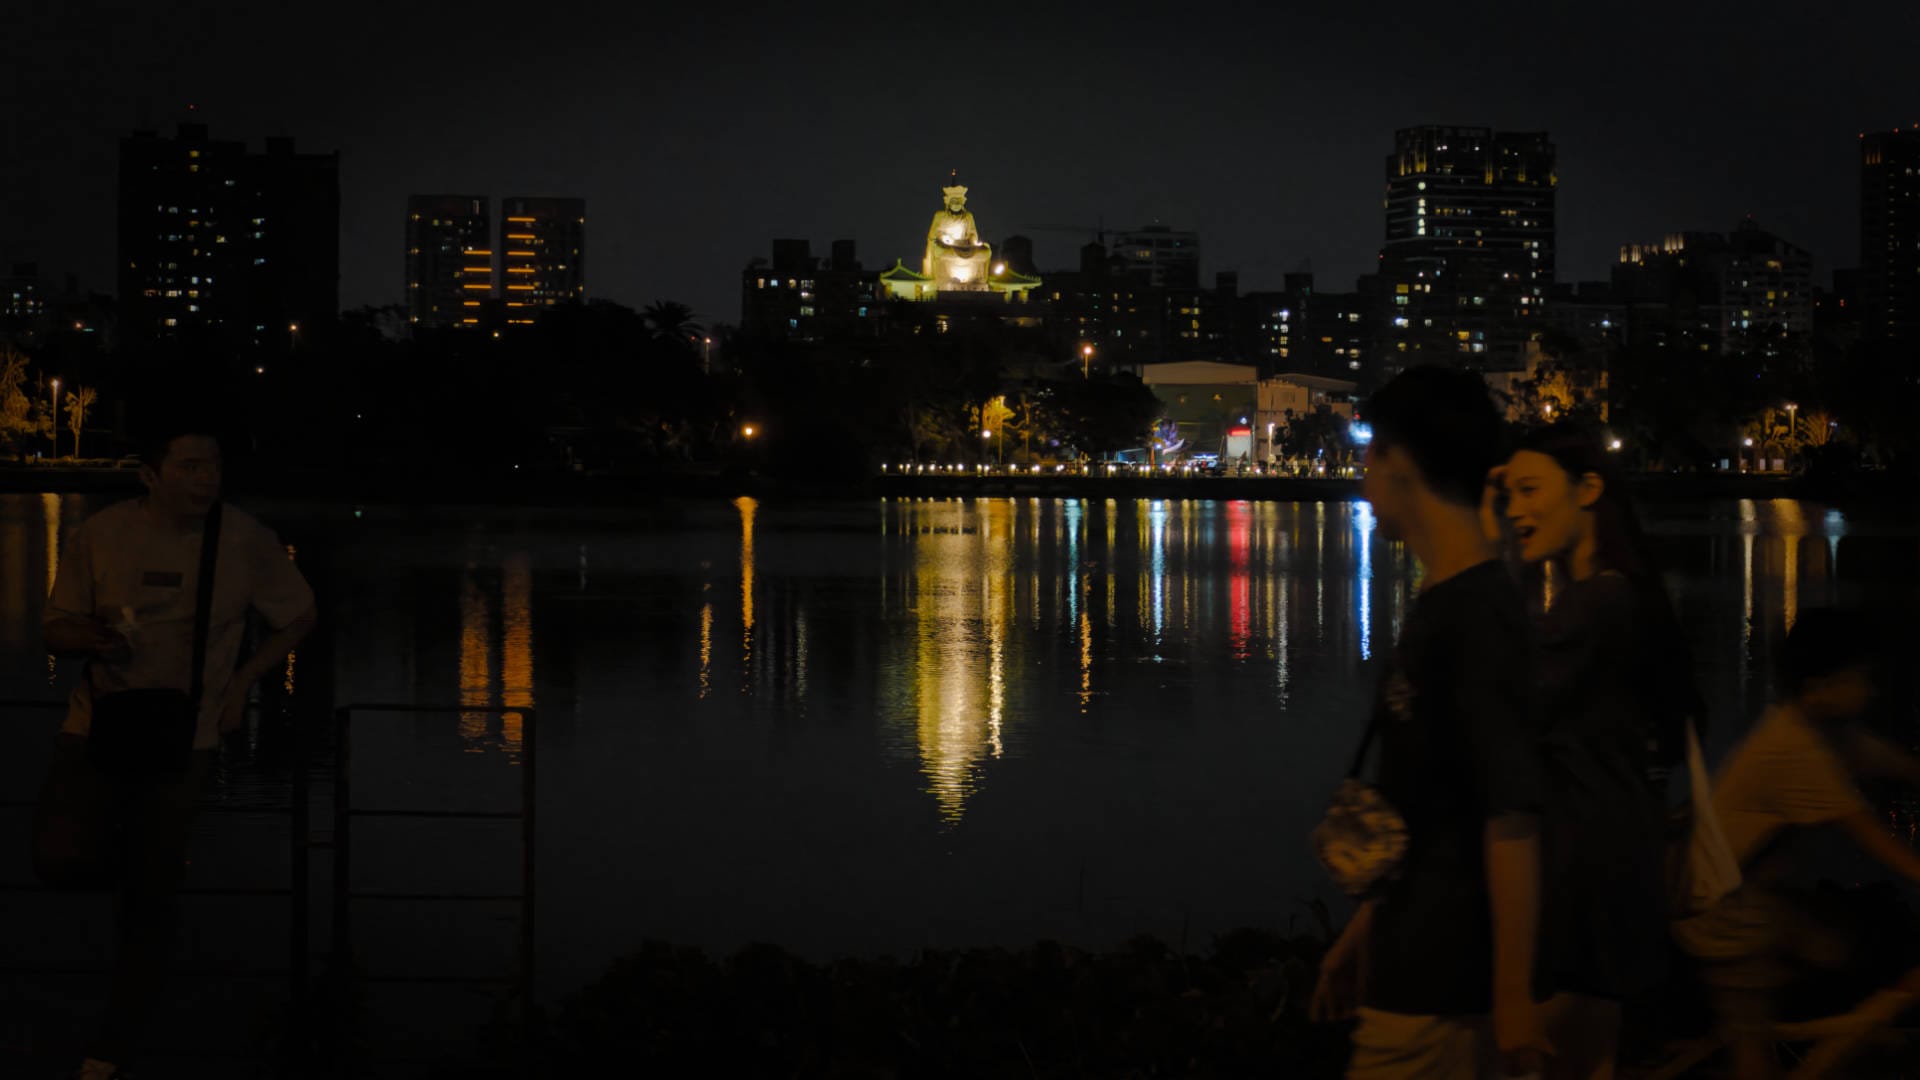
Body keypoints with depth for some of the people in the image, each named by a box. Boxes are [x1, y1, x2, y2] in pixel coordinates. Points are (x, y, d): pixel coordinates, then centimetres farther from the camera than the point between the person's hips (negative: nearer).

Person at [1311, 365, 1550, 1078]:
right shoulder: (1437, 607, 10)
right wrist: (1365, 929, 21)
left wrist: (1514, 994, -21)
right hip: (1414, 964, 9)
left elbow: (1512, 814, -21)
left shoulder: (1481, 614, -18)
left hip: (1445, 980, -9)